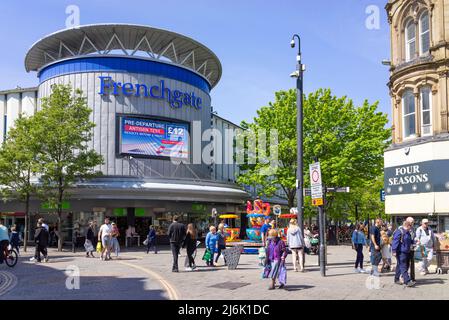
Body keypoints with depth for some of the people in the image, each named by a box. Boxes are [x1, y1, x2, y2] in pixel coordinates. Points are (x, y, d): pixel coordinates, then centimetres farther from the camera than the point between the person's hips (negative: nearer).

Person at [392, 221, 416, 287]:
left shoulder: (407, 232, 16)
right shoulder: (399, 232, -15)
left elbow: (410, 241, 31)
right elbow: (395, 242, -19)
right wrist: (394, 251, -22)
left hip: (406, 252, 10)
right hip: (401, 252, -10)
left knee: (400, 266, 16)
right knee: (403, 267, -10)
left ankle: (396, 279, 25)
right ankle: (407, 281, -14)